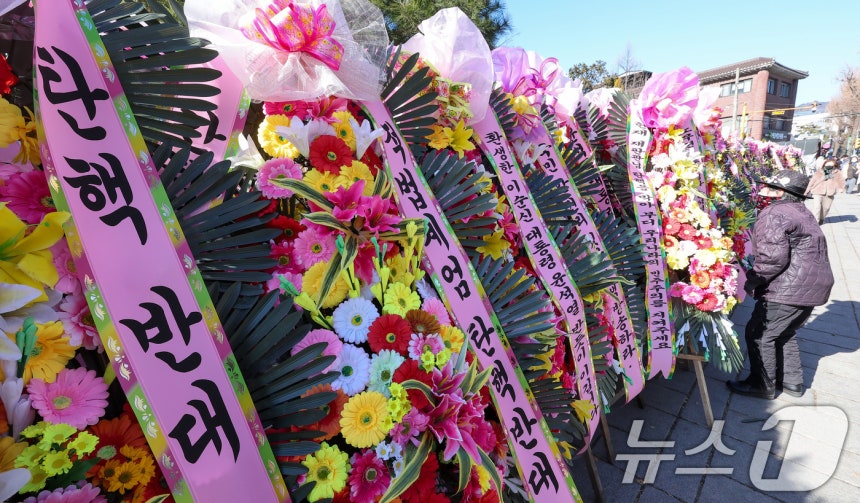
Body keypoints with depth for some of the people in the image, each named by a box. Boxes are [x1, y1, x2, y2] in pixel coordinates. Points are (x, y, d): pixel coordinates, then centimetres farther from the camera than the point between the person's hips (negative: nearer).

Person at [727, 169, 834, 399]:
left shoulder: (773, 214, -16)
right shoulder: (802, 212, 16)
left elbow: (773, 256, -26)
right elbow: (804, 251, 21)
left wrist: (753, 280, -14)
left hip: (789, 290, -10)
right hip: (814, 286, 10)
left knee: (759, 334, 3)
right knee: (784, 333, 24)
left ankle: (762, 385, 15)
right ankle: (792, 382, 34)